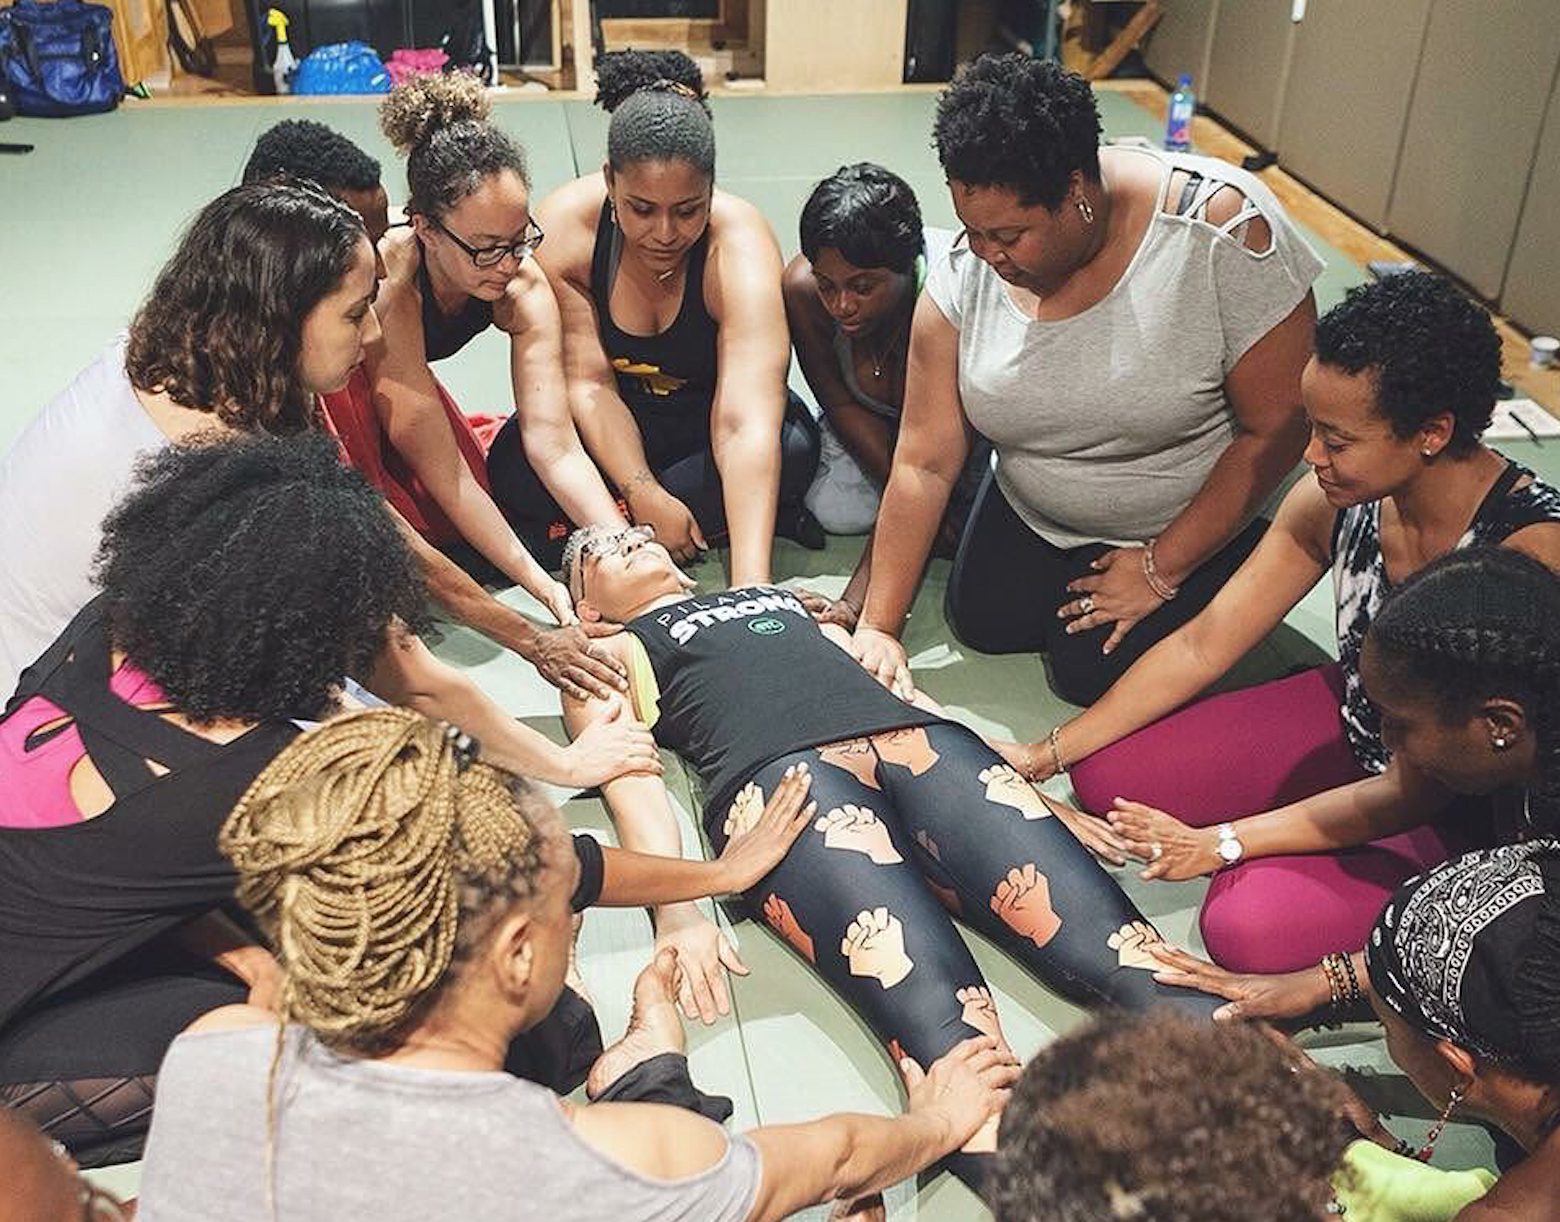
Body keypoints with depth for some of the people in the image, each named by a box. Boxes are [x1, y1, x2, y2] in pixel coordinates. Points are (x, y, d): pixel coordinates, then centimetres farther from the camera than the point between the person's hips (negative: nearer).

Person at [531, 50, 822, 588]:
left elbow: (744, 426, -40)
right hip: (613, 418, 1)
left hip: (706, 409, -1)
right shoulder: (563, 230, -23)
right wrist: (646, 497, -32)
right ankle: (711, 515, -13)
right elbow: (589, 383, -20)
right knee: (516, 472, -28)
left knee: (794, 446, -32)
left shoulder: (740, 248, -30)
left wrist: (751, 583, -50)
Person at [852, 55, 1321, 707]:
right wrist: (878, 626, -18)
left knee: (1089, 673, -7)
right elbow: (924, 463, -16)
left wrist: (1159, 568, -19)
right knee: (980, 625, 5)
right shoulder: (965, 274, -20)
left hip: (1184, 523, -4)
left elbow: (1277, 428, -24)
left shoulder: (1222, 229, -33)